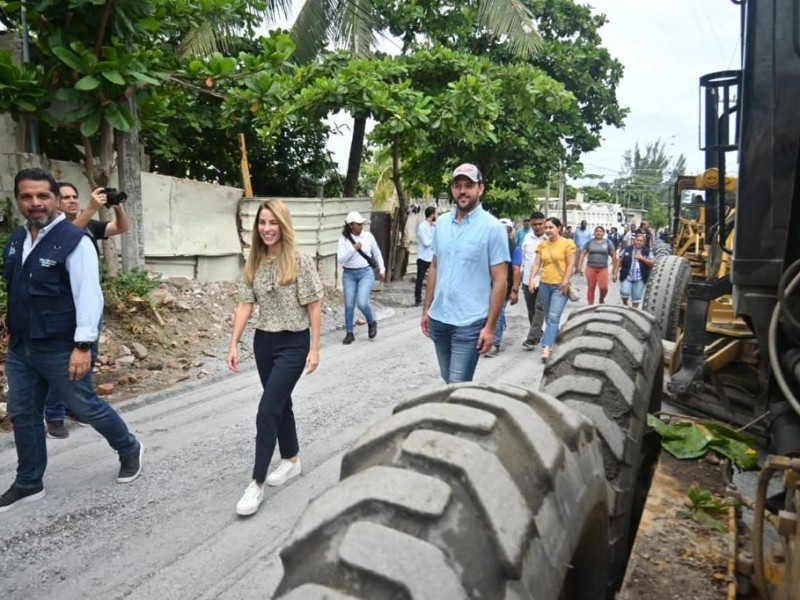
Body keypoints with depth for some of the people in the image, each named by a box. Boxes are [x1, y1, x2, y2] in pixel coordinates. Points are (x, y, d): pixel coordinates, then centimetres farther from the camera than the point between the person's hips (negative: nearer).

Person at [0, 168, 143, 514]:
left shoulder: (74, 240, -16)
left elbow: (88, 296, -21)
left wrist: (83, 346, -24)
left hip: (61, 349, -7)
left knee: (86, 407, 6)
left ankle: (130, 450, 31)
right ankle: (28, 484, 31)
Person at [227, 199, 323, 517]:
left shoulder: (300, 262, -13)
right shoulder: (253, 263, 3)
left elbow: (314, 306, -10)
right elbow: (245, 304, 2)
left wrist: (314, 348, -12)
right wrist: (234, 344, -4)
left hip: (293, 344, -6)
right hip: (263, 342, 6)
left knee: (267, 410, -10)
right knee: (280, 404, 17)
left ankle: (256, 484, 0)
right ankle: (292, 460, 36)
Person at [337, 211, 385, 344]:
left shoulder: (368, 236, -1)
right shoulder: (344, 239, -6)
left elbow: (377, 254, 13)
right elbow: (340, 259, -13)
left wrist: (382, 270, 17)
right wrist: (354, 249, -21)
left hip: (366, 273, -1)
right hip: (349, 274, 1)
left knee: (362, 303, -16)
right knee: (349, 305, 4)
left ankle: (372, 322, 15)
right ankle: (349, 333, 19)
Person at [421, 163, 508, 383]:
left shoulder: (492, 228, -10)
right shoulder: (441, 223, 7)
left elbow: (500, 280, -10)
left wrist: (490, 326, -13)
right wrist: (426, 308, 12)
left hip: (469, 323, -6)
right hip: (439, 318, 6)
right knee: (448, 381, 19)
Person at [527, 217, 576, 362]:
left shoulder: (567, 243, -5)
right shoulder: (542, 245, 8)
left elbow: (571, 265, -6)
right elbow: (537, 264, 5)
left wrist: (565, 282, -14)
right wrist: (532, 279, -9)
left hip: (560, 286, -5)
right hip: (544, 284, 5)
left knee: (553, 317, -14)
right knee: (549, 317, 14)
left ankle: (546, 348, -21)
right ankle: (555, 339, 32)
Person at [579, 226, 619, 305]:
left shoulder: (608, 243, 2)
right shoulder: (590, 242, 4)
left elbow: (614, 255, 4)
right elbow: (583, 253, 4)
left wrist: (615, 271, 0)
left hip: (603, 269, -1)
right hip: (591, 268, 1)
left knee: (604, 288, -15)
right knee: (591, 288, 2)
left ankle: (601, 299, 17)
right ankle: (590, 305, 14)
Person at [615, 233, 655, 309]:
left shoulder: (647, 251, 3)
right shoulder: (627, 249, 2)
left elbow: (652, 263, -3)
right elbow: (620, 261, 5)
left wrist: (642, 258, -14)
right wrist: (615, 273, 0)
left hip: (640, 278, 1)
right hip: (627, 276, -1)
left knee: (637, 296, 6)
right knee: (625, 292, -16)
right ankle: (625, 304, 14)